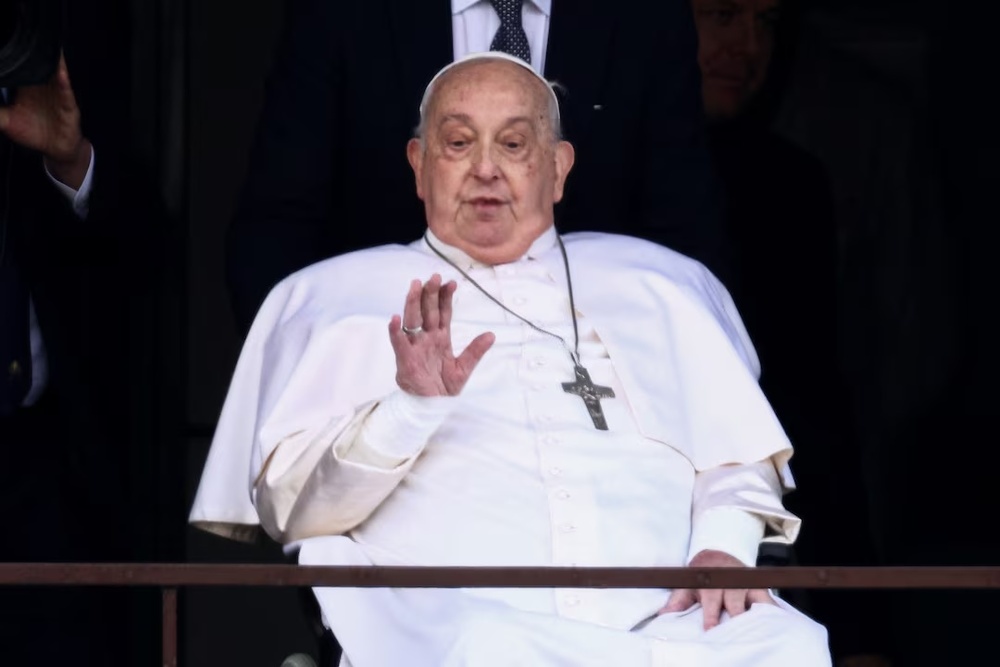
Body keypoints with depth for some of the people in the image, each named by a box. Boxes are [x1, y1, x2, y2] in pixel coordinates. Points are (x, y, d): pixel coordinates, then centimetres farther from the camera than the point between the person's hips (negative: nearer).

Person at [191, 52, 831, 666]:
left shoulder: (649, 285, 28)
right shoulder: (338, 295, 20)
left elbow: (738, 460, 21)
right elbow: (288, 506, 10)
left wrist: (724, 545, -2)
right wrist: (411, 408, -7)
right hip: (460, 611, -2)